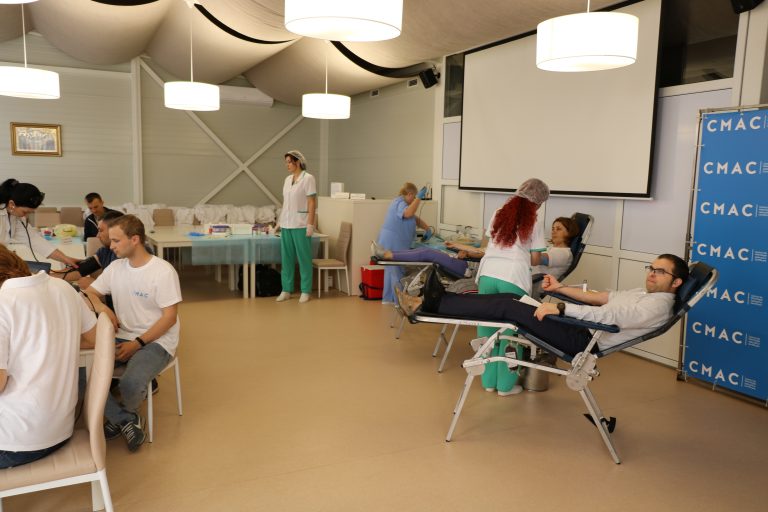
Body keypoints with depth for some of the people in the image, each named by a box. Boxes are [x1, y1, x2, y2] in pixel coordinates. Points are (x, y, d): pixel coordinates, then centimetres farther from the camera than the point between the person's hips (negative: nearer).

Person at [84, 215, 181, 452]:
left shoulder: (163, 272, -14)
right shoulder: (115, 267, 5)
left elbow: (170, 317, -14)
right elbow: (89, 293, 14)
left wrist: (137, 344, -19)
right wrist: (101, 307, -10)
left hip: (156, 341, -6)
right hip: (122, 337, 6)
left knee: (130, 383, -32)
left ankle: (121, 416, 7)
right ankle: (127, 420, -4)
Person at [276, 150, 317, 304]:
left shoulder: (308, 178, -6)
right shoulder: (287, 179, 13)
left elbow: (312, 203, -10)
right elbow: (285, 202, 16)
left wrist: (310, 224, -15)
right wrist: (280, 221, 13)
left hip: (300, 225, -6)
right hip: (286, 224, 6)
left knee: (304, 258, 1)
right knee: (286, 258, 8)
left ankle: (305, 291, 9)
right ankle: (286, 290, 16)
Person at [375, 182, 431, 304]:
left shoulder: (400, 201, 18)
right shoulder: (400, 203, -14)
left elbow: (415, 219, 18)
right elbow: (408, 213, -37)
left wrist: (427, 228, 9)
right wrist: (419, 198, -33)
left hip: (390, 243, 11)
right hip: (393, 244, -11)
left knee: (391, 271, 17)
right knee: (398, 272, -7)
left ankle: (388, 299, 25)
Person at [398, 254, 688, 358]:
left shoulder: (658, 305, -9)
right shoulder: (643, 293, 22)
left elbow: (610, 315, -23)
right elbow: (601, 297, 24)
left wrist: (560, 308, -28)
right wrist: (561, 289, 18)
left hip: (584, 340, -9)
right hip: (582, 326, 9)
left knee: (509, 307, -17)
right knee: (508, 299, -5)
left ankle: (432, 304, -14)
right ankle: (433, 302, -6)